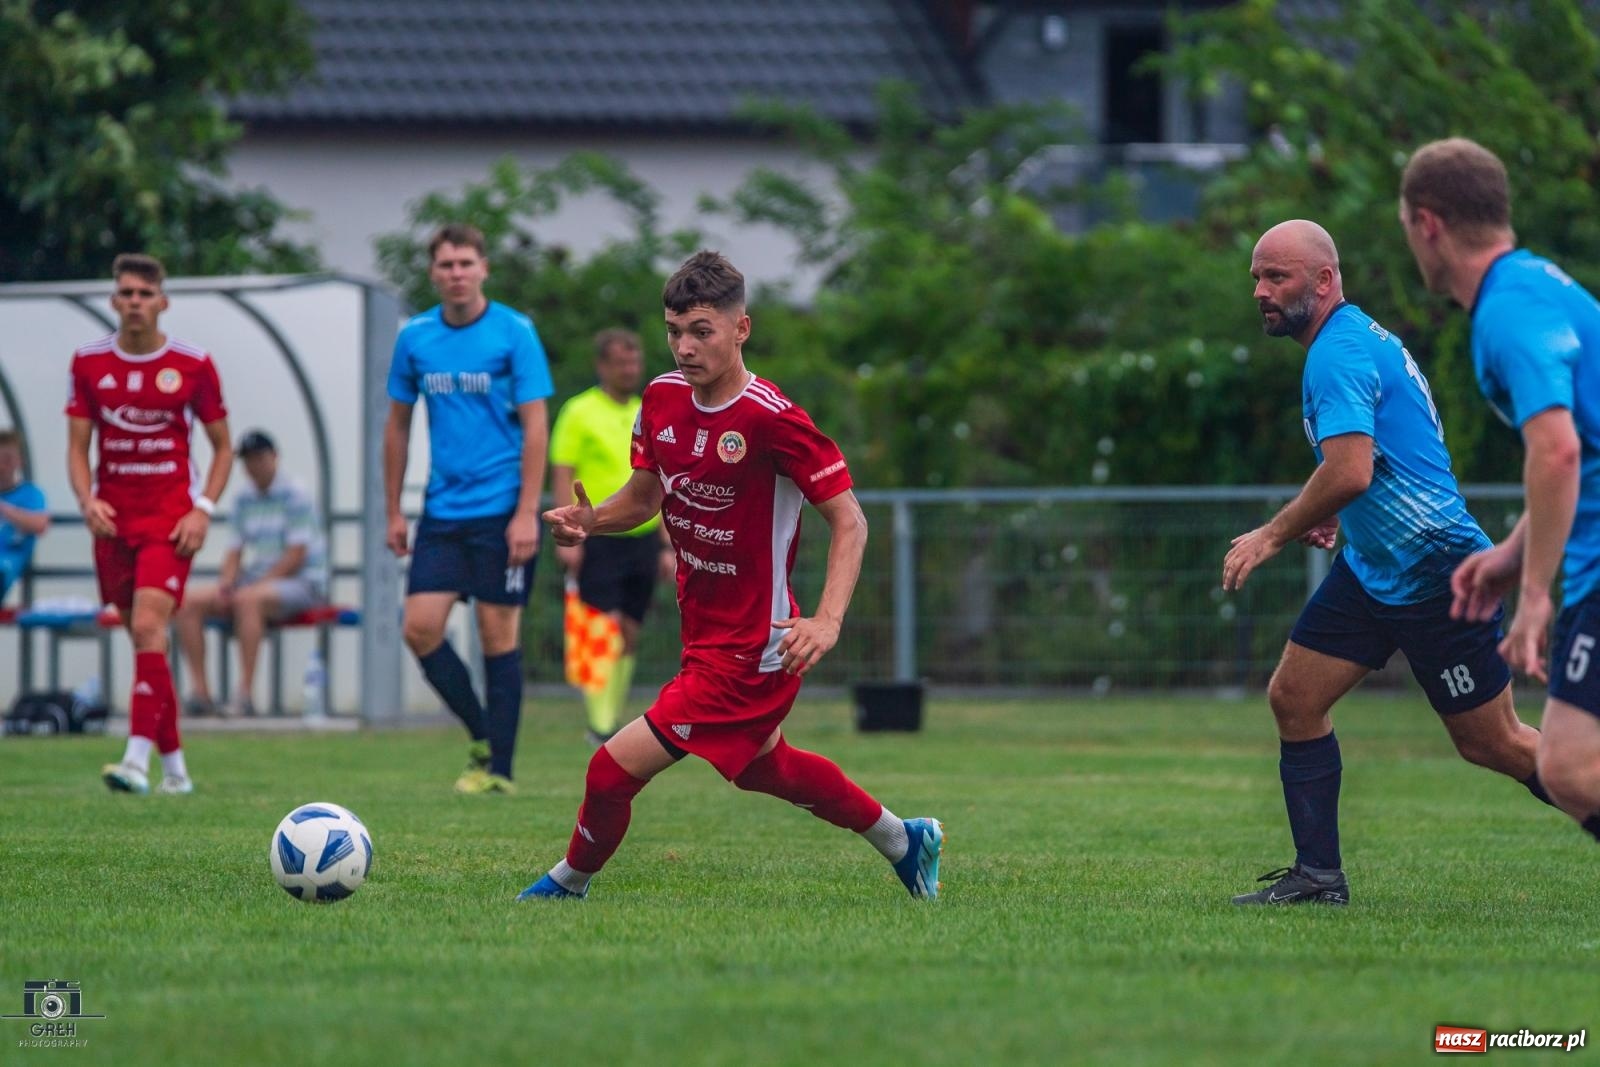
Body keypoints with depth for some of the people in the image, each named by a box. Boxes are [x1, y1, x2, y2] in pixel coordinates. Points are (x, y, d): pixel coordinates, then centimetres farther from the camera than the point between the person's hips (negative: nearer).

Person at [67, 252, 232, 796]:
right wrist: (87, 501, -11)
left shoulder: (193, 364, -2)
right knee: (144, 640, 7)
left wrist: (203, 510, -7)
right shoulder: (88, 363, 4)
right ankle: (174, 765, 17)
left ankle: (138, 759, -26)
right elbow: (77, 446, 7)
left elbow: (223, 446, 6)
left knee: (148, 627, -20)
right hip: (113, 521, 3)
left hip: (170, 520, -3)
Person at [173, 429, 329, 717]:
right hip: (256, 580, 7)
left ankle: (245, 695, -40)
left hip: (302, 583, -7)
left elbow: (296, 555, -14)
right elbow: (235, 551, 15)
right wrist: (225, 583, -5)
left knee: (247, 599, -39)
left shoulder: (294, 495, -7)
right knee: (188, 602, -11)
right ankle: (199, 691, -15)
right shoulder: (244, 499, 13)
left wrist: (258, 584, -19)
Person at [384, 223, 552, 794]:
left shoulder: (514, 333, -6)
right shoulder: (415, 338, 6)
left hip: (502, 508, -4)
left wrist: (527, 513, -14)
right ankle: (483, 737, 13)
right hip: (443, 509, 4)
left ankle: (498, 768, 6)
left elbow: (535, 425, -8)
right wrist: (393, 511, 12)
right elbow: (398, 424, 14)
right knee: (420, 627, -5)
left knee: (499, 634, -2)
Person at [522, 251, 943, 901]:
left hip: (749, 651, -9)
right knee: (763, 766, 29)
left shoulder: (772, 420, -24)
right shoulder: (663, 398, -1)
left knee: (613, 770, -9)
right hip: (705, 629, 9)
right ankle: (905, 841, 48)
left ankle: (570, 882, 19)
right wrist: (590, 521, -10)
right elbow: (644, 495, 12)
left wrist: (827, 620, -30)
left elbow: (849, 521, -18)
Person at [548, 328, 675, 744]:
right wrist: (567, 537, -14)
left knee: (629, 634, 7)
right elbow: (562, 475, -6)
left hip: (642, 539, 5)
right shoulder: (580, 413, -2)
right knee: (606, 630, -12)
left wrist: (667, 546, 15)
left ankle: (614, 721, 14)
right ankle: (600, 726, -12)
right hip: (597, 537, -5)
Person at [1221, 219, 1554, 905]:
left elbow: (1351, 471, -31)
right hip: (1373, 569, 10)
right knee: (1293, 697, 3)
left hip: (1437, 572, -10)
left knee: (1492, 745, -2)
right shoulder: (1362, 337, 12)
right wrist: (1332, 513, 14)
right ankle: (1318, 875, 6)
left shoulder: (1339, 353, -20)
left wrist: (1274, 534, -18)